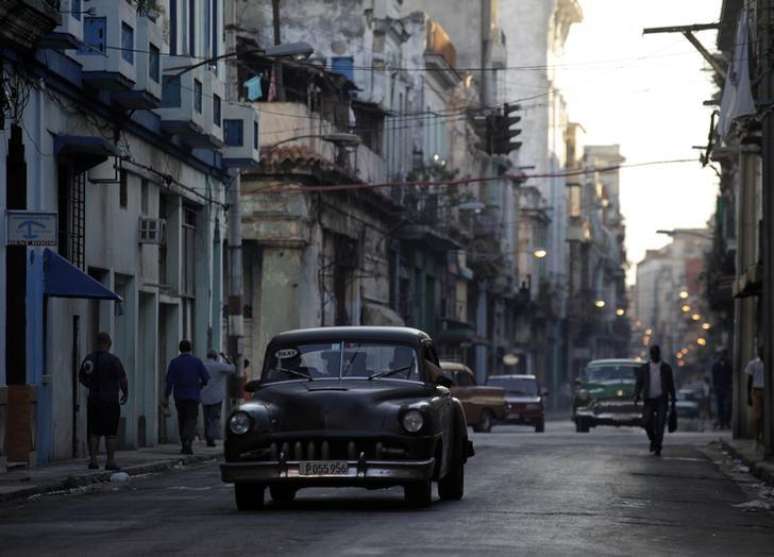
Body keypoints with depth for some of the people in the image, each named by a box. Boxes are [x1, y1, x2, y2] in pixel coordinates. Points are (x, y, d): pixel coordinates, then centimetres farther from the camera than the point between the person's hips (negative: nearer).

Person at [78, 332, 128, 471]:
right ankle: (110, 462, 0)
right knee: (111, 433, 0)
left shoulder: (89, 358, 4)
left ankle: (93, 460, 4)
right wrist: (125, 393, 7)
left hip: (93, 401, 5)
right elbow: (122, 379, -10)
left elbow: (81, 378, 14)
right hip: (110, 401, -5)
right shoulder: (113, 360, -12)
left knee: (94, 432, 8)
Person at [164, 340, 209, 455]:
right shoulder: (197, 362, -2)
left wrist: (166, 397, -6)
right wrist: (199, 386, 18)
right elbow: (206, 379, -2)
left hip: (179, 397, 2)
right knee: (191, 421, -4)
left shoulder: (174, 363, -1)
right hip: (193, 396, -2)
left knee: (182, 421, 15)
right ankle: (188, 443, -26)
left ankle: (184, 446, 18)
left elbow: (169, 381, -8)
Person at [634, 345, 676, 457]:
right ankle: (653, 439, 21)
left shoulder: (666, 368, 8)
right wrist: (637, 395, -12)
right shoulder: (644, 368, 10)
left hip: (661, 399, -1)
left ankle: (657, 448, -5)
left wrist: (673, 402, 8)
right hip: (648, 400, 1)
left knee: (660, 424, -10)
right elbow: (639, 383, 8)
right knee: (646, 422, -7)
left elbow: (671, 385, 11)